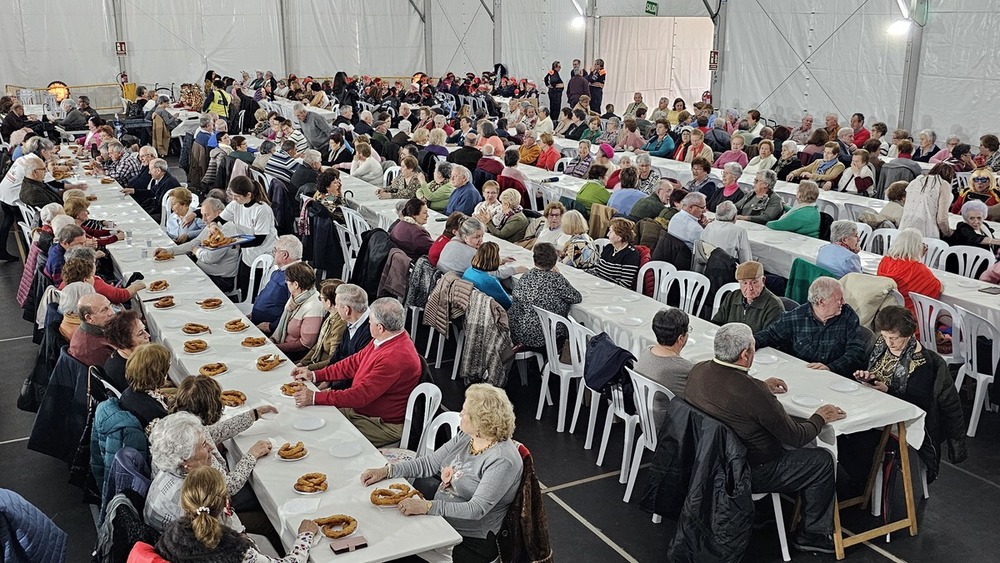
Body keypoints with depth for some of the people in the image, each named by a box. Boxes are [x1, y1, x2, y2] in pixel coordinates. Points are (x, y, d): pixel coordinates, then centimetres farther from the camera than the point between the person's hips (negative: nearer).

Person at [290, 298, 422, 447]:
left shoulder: (397, 357, -31)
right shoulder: (383, 341, 2)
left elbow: (362, 395, -30)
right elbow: (354, 363, 15)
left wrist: (315, 398, -24)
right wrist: (315, 375, 10)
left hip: (383, 425, -10)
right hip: (359, 410, 10)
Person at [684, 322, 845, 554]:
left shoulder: (698, 371, -9)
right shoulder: (754, 393, -31)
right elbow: (796, 437, -18)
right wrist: (820, 418, 0)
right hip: (748, 472, -8)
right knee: (824, 461, 7)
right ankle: (813, 534, 22)